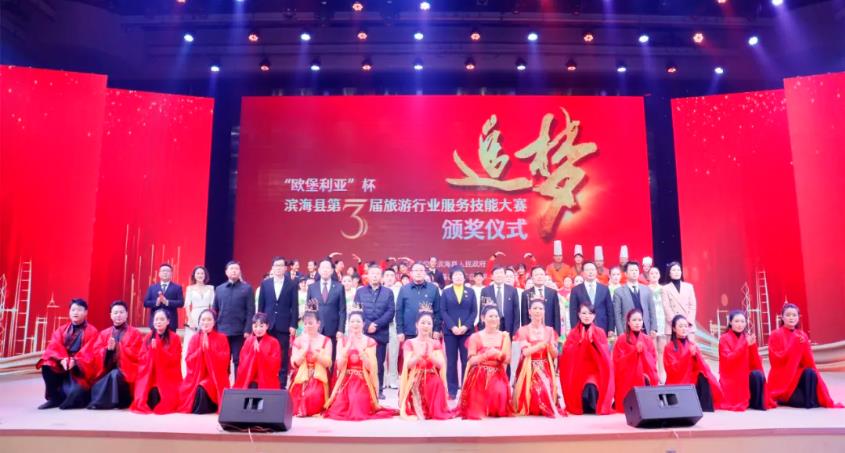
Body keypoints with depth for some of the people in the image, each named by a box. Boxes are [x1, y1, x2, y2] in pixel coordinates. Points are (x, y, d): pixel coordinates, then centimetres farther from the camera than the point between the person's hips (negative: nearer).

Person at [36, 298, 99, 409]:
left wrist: (75, 361, -29)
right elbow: (55, 346, -3)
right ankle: (54, 398, -8)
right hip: (61, 364, 5)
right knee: (47, 365, -26)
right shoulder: (61, 329, 12)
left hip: (80, 366, -5)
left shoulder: (92, 331, 0)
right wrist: (62, 358, -23)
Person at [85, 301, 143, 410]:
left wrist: (116, 347, -15)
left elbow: (137, 355, -6)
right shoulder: (104, 333, 17)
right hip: (106, 371, 3)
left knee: (114, 374, -35)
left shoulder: (135, 333, 5)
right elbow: (95, 353, 7)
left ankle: (100, 402, -17)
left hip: (126, 371, -3)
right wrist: (108, 349, -14)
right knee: (96, 387, -25)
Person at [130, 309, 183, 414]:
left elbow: (174, 360, -9)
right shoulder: (148, 337, 10)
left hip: (168, 378, -3)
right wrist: (152, 349, -13)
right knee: (150, 394, -24)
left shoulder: (174, 338, -1)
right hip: (149, 377, 3)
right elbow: (142, 359, 5)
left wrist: (158, 348, -18)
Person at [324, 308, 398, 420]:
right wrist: (348, 346, -13)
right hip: (346, 383, 2)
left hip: (363, 383, -2)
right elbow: (339, 366, -5)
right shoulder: (342, 341, 5)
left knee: (358, 412, -23)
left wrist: (360, 349, -17)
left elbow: (369, 367, -9)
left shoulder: (370, 342, 0)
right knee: (337, 411, -16)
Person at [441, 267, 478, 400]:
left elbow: (474, 311, 5)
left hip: (466, 331, 0)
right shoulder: (446, 292, 10)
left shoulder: (470, 292, 11)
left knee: (466, 361, -1)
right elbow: (443, 312, 2)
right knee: (451, 362, 1)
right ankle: (452, 391, 5)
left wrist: (466, 326, -10)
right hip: (450, 331, 0)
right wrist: (452, 327, -11)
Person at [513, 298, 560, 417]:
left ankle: (548, 409, -2)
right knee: (532, 390, -23)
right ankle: (528, 408, -5)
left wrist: (550, 343, -17)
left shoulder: (549, 330, 9)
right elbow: (526, 352, -13)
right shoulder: (523, 330, 0)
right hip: (529, 369, -2)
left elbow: (555, 355, 4)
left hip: (545, 369, 2)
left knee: (546, 390, -19)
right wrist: (542, 343, -23)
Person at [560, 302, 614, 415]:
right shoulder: (573, 333, 5)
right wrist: (580, 341, -16)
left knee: (592, 386, -29)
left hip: (595, 370, 0)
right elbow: (567, 353, -7)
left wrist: (593, 340, -16)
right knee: (582, 387, -27)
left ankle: (593, 408, -2)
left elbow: (604, 353, -6)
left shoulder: (600, 332, 6)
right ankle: (577, 406, 1)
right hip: (577, 370, 0)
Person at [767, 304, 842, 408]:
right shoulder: (776, 335, -7)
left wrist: (804, 345, -16)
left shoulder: (803, 335, 7)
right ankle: (782, 398, 2)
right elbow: (777, 359, -17)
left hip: (798, 374, 5)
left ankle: (810, 401, -14)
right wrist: (794, 344, -22)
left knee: (810, 373, -28)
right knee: (801, 400, -25)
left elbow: (809, 361, 3)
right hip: (781, 377, -5)